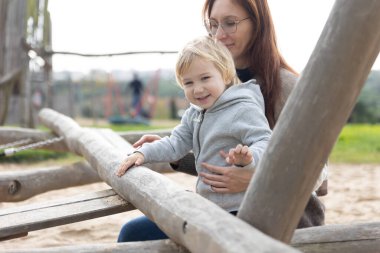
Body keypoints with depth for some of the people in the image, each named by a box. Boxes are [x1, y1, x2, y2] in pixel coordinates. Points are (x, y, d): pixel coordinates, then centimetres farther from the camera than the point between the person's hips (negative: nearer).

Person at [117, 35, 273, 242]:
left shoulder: (244, 110, -16)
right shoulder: (194, 114, 10)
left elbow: (265, 142, -22)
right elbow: (176, 143, 11)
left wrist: (249, 157, -43)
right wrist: (143, 153, -2)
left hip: (235, 211, -8)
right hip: (206, 206, 9)